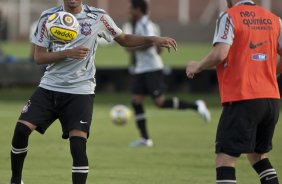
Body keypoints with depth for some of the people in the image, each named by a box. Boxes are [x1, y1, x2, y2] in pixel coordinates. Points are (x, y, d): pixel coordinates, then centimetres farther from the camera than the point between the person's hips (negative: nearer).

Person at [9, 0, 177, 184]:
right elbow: (39, 57, -4)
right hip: (49, 86, 2)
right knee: (22, 129, -10)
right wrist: (67, 53, -19)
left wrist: (153, 40, -5)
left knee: (78, 146, -16)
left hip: (80, 91, -2)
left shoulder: (98, 17, -3)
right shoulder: (48, 17, -1)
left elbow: (124, 39, 9)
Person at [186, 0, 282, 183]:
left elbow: (220, 54, -17)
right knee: (258, 154, 23)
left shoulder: (229, 16, -6)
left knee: (225, 159, -6)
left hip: (242, 99, -6)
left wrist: (197, 66, 0)